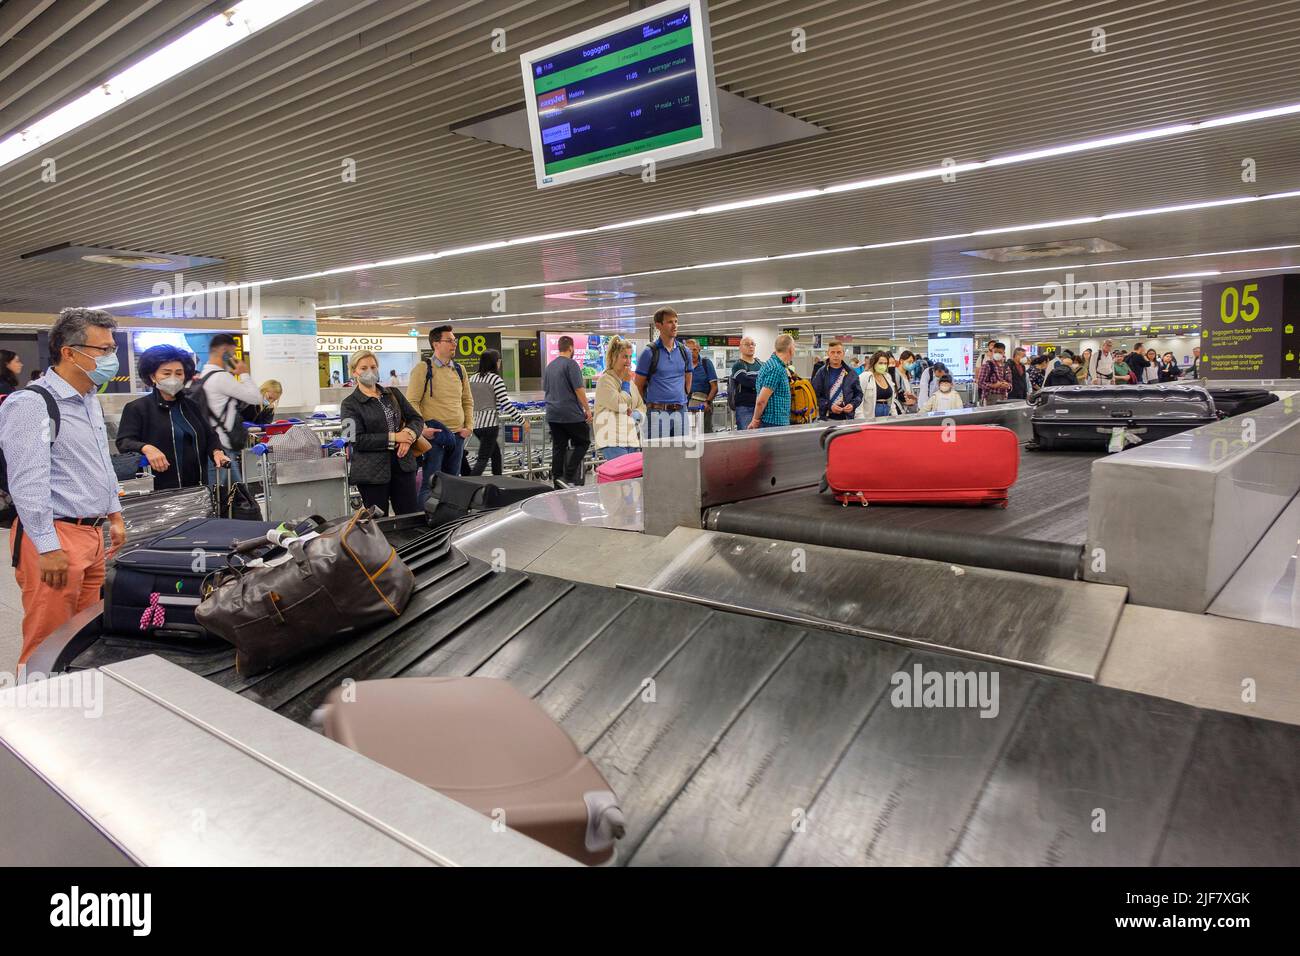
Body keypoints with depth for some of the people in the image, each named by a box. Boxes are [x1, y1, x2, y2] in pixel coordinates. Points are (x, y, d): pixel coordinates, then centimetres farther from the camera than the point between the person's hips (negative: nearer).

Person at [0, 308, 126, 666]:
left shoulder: (91, 401, 14)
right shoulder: (31, 404, -15)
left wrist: (114, 516, 23)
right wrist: (48, 548, -21)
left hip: (92, 533, 9)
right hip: (54, 537, -9)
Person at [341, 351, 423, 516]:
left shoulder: (393, 394, 14)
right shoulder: (349, 404, -1)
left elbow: (416, 418, 13)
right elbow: (357, 440, -12)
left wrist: (409, 434, -10)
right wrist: (393, 437, -16)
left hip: (402, 463, 4)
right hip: (372, 470, -4)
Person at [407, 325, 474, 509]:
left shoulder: (459, 369, 12)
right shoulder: (423, 369, -6)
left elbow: (468, 401, 18)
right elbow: (411, 402, -10)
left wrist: (469, 426, 7)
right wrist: (422, 428, -17)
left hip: (457, 435, 6)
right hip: (434, 434, -6)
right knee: (430, 482, -6)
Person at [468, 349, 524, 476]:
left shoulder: (472, 378, 10)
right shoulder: (496, 379, -10)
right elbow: (506, 405, -13)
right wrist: (522, 421, -6)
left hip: (475, 424, 7)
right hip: (489, 424, -7)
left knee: (496, 454, 20)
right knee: (483, 459, -6)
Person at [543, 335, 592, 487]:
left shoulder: (549, 366, 14)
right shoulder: (571, 364, -10)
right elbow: (579, 389, -14)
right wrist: (587, 409, -8)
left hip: (552, 414, 7)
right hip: (571, 413, -7)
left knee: (558, 447, 8)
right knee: (583, 442, 3)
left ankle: (557, 481, 6)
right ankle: (568, 476, -9)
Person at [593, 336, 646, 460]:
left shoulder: (630, 381, 20)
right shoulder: (605, 380, -5)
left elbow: (642, 407, 21)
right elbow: (619, 405, -15)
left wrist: (635, 414, -2)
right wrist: (626, 382, -3)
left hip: (632, 439, 8)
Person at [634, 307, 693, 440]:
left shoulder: (684, 351, 12)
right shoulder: (649, 352, -3)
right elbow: (638, 385, 2)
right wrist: (648, 405, 8)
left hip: (680, 412, 5)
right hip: (658, 412, -5)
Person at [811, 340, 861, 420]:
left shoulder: (851, 373, 9)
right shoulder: (821, 372, 1)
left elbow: (859, 394, 15)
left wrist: (853, 405, -4)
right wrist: (829, 406, -15)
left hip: (847, 418, 2)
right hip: (827, 418, -2)